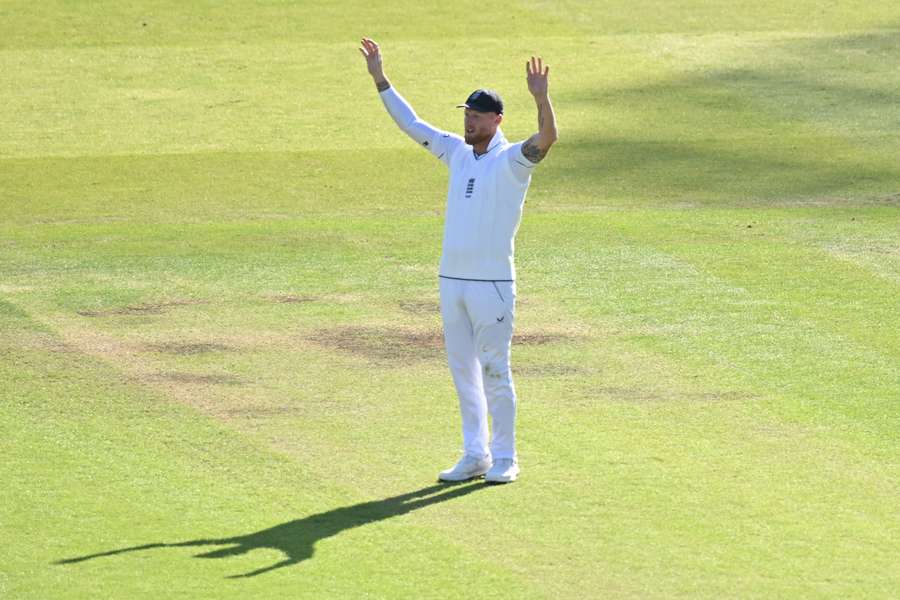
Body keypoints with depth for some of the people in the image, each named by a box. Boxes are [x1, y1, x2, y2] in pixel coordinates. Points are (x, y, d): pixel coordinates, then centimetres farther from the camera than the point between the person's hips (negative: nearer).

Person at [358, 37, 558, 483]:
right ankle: (475, 456, 17)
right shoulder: (456, 153, 11)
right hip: (451, 279, 7)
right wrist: (380, 79, 12)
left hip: (492, 283, -7)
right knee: (463, 371, 10)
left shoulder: (513, 160, -7)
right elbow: (410, 123, 16)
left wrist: (541, 98, -44)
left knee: (495, 371, -3)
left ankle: (504, 458, 4)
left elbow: (547, 137, -27)